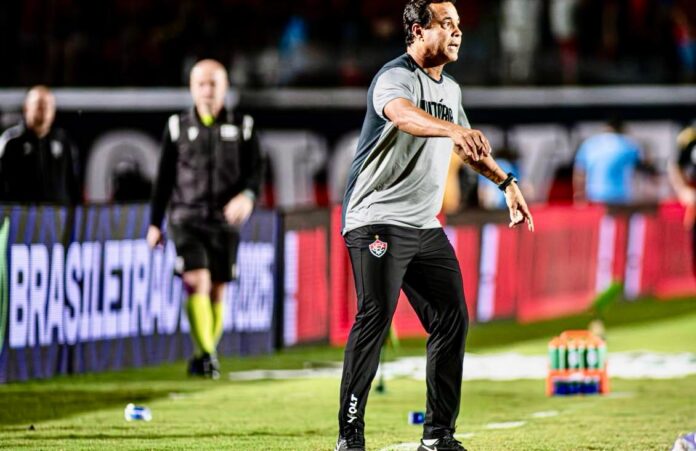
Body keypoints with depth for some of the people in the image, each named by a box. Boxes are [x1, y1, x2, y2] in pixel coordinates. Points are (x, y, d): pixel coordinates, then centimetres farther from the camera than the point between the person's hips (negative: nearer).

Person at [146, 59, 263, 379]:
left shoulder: (242, 128, 7)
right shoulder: (178, 128, 8)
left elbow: (255, 171, 3)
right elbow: (164, 178, 11)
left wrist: (247, 195, -20)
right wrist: (155, 223, 10)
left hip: (225, 221, 1)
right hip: (187, 218, -1)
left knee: (217, 291, 4)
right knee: (197, 282, -18)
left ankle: (204, 357, 17)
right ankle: (207, 353, -20)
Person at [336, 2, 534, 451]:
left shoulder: (451, 90, 15)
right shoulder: (395, 77, -13)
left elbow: (468, 146, 33)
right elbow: (403, 114, -38)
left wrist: (506, 182, 33)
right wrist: (454, 129, -54)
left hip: (426, 228, 8)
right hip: (378, 222, -8)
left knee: (452, 321, 5)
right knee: (374, 317, -16)